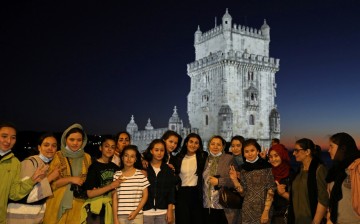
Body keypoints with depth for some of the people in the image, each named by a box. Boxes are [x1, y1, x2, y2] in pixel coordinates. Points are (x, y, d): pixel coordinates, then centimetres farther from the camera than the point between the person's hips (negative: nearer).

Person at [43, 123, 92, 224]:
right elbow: (50, 182, -5)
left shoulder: (87, 158, 6)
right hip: (58, 204, -2)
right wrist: (70, 179, -15)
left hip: (77, 205, 2)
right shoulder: (58, 156, -3)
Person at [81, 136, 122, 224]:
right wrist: (111, 186, -18)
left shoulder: (115, 167, 8)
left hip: (111, 207, 5)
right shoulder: (94, 166, -8)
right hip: (97, 208, -5)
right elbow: (90, 193, -14)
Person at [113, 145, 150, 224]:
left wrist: (136, 212, -7)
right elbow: (114, 198, 3)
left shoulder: (141, 174, -2)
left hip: (137, 215, -1)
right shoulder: (117, 175, 1)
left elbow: (145, 195, 1)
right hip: (120, 216, 1)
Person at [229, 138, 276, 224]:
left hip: (263, 210, -3)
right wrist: (234, 179, -9)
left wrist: (266, 211, -14)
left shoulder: (266, 167, -8)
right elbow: (243, 192, 4)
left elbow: (271, 191, -10)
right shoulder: (244, 169, 4)